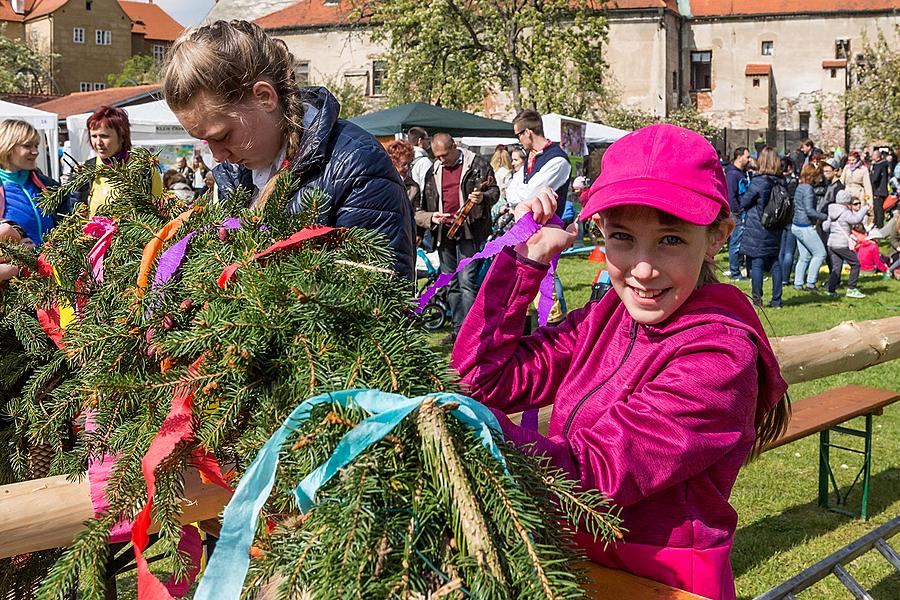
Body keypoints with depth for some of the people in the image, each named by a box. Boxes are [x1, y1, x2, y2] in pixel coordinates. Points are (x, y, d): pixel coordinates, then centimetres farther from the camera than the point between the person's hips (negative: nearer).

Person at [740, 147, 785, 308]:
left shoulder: (758, 181, -15)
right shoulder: (781, 182, 1)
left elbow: (744, 202, -7)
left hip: (756, 229, -5)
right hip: (775, 232, 6)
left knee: (756, 263, 1)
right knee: (775, 263, 11)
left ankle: (757, 299, 3)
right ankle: (776, 300, 13)